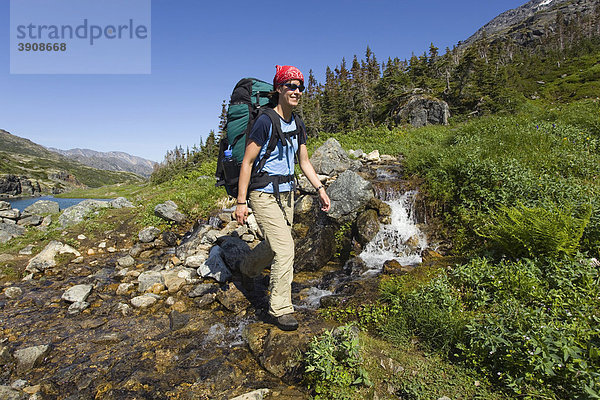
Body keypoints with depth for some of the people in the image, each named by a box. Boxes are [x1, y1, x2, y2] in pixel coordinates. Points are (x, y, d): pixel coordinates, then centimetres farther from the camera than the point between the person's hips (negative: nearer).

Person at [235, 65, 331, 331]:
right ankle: (280, 309, 4)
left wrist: (320, 189, 5)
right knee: (285, 249, -12)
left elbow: (304, 162, 14)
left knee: (275, 244, 21)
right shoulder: (266, 121, -14)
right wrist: (241, 201, -16)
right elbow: (247, 162, -14)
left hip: (286, 194, 8)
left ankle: (248, 269, 51)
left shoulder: (298, 126, 8)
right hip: (264, 195, -8)